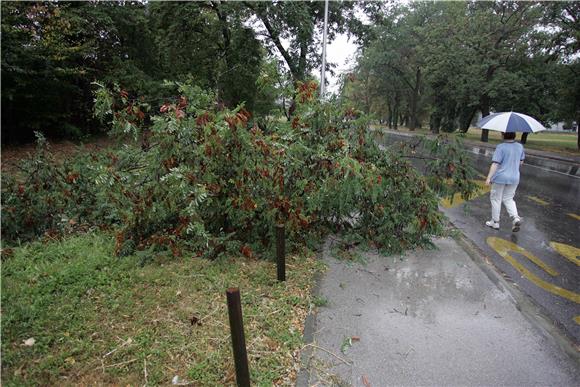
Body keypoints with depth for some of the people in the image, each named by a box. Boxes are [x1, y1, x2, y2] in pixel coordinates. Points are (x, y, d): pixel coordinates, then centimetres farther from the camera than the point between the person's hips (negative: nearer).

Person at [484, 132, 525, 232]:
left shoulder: (501, 147, -15)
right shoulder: (520, 146, 3)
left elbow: (495, 164, -20)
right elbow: (521, 162, 14)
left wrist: (489, 178, -19)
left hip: (500, 177, -5)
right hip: (514, 178, 5)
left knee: (496, 199, 9)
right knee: (508, 199, 18)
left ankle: (495, 222, 17)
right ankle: (516, 218, -2)